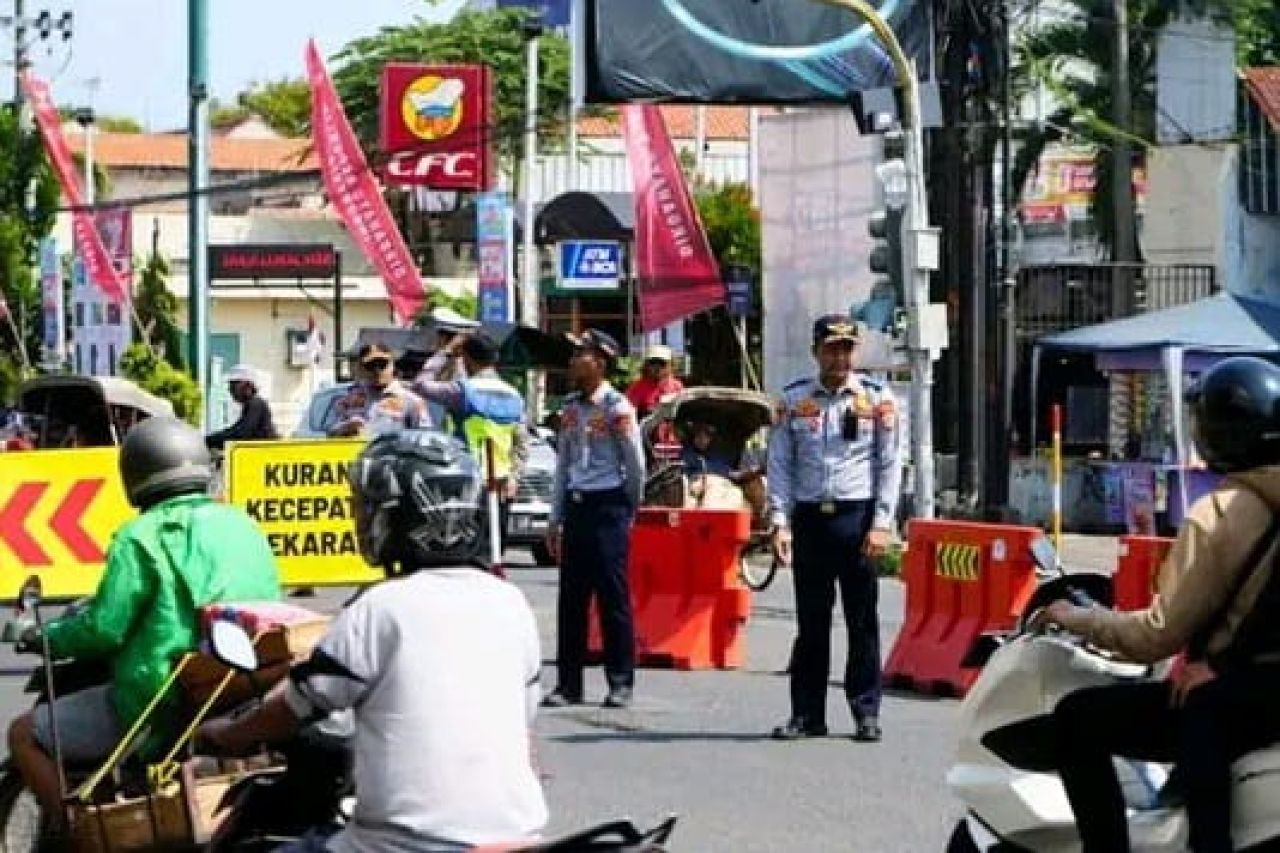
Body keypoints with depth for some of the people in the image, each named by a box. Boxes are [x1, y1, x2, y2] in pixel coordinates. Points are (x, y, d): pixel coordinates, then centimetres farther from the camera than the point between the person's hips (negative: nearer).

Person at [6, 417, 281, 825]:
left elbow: (102, 630, -14)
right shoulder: (246, 527, 8)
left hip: (162, 707, -7)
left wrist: (46, 637, 4)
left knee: (25, 734, 5)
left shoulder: (143, 538, -11)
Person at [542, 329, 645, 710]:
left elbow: (635, 465, -2)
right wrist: (555, 520, 16)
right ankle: (568, 682, 10)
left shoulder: (617, 408, -8)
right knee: (571, 598, 6)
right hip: (575, 505, 6)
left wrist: (628, 511, 6)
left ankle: (621, 682, 2)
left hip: (608, 507, -6)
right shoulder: (570, 407, 12)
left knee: (613, 596, -3)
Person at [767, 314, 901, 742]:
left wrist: (881, 525, -5)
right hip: (809, 517, 1)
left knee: (863, 621, 1)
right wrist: (780, 523, -3)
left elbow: (890, 465, 3)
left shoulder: (877, 398, 4)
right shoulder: (793, 399, 7)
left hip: (858, 516, -1)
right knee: (811, 621, 6)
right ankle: (807, 714, 10)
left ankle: (867, 712, 7)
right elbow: (779, 465, 6)